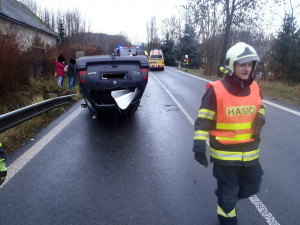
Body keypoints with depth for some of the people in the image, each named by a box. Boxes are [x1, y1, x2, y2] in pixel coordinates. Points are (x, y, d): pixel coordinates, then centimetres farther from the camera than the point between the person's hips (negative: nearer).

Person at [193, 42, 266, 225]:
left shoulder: (254, 88, 1)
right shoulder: (216, 90, -16)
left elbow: (260, 107, 20)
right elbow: (203, 119, -14)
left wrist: (260, 119, -2)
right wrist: (199, 145, -20)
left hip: (250, 151, 6)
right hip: (225, 153, -5)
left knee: (252, 186, 21)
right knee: (228, 193, 11)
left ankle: (226, 198, 49)